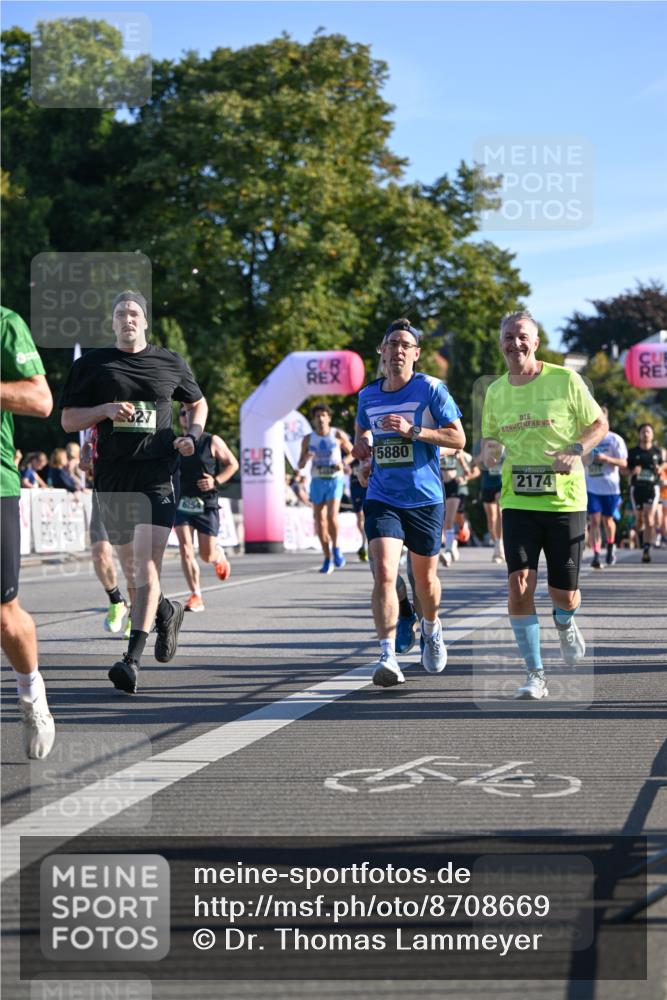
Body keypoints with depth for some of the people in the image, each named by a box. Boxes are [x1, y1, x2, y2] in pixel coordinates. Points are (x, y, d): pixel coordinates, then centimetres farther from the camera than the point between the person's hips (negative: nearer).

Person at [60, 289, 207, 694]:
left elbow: (198, 404, 24)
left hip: (159, 475, -2)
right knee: (132, 566, 11)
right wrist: (104, 409, -11)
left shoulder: (171, 363, 9)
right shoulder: (91, 365, 7)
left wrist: (192, 436, 4)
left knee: (146, 563, -15)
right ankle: (167, 612, 42)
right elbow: (68, 420, 7)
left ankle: (133, 659, -19)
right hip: (113, 477, 2)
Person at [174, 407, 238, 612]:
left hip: (206, 504, -2)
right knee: (186, 550, -11)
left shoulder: (212, 441, -1)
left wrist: (216, 481, -11)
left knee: (207, 555, 1)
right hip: (181, 503, 2)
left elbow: (232, 463, 3)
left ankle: (220, 555, 39)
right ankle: (196, 597, -6)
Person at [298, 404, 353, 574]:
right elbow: (300, 465, 8)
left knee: (332, 516, -21)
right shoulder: (308, 439, 5)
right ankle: (328, 559, 13)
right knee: (320, 521, 3)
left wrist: (343, 463, -10)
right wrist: (306, 459, -15)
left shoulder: (338, 435, -1)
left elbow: (352, 452, 9)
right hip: (317, 481, 3)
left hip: (334, 479, -3)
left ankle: (336, 547, 4)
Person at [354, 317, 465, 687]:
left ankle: (431, 629, 46)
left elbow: (458, 438, -10)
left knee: (425, 577, 14)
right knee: (383, 573, -18)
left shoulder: (431, 389, -6)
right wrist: (361, 445, 3)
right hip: (382, 499, 1)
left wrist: (413, 431, -21)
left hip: (425, 499, -1)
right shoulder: (367, 395, 6)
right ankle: (388, 656, -21)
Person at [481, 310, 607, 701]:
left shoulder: (565, 380, -5)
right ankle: (536, 675, -4)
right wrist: (489, 450, -4)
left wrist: (576, 450, -16)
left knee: (564, 594, 3)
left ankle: (566, 624, 42)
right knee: (519, 585, -14)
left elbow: (599, 424, 2)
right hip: (517, 502, 2)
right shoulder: (495, 391, 6)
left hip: (565, 500, -2)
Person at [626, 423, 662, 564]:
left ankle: (646, 550, -15)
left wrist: (659, 471, -6)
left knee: (649, 519, -13)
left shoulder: (657, 452, 7)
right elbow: (626, 470, 7)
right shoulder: (633, 452, 5)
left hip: (652, 487, -1)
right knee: (640, 519, 8)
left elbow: (661, 467, 17)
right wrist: (633, 471, -14)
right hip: (637, 487, 1)